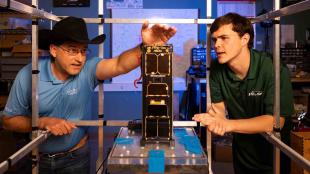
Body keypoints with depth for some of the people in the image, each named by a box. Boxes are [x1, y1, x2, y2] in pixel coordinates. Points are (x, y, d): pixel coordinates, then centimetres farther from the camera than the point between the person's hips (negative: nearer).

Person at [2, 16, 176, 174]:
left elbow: (120, 65, -36)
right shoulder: (28, 75, -15)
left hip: (76, 156, 0)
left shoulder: (88, 70, -17)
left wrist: (146, 47, -55)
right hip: (36, 157, 1)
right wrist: (44, 122, -24)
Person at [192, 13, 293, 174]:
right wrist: (215, 119, -32)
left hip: (272, 157, -4)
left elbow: (275, 121, -29)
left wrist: (228, 124, -37)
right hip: (240, 153, 4)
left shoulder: (274, 70, -26)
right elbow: (219, 105, -8)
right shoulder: (217, 68, -10)